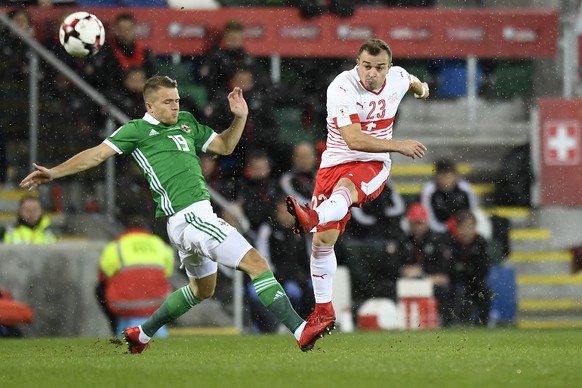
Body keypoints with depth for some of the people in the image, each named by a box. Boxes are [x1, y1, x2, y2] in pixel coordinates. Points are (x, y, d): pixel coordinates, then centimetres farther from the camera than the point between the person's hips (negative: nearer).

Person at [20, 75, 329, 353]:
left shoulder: (186, 122, 20)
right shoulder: (136, 130, -1)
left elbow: (224, 146, 28)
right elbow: (98, 154, -5)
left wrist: (240, 118, 11)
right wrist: (54, 173, -13)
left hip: (198, 215, 10)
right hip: (190, 216, -10)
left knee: (202, 288, 25)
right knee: (256, 263, -15)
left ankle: (142, 334, 36)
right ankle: (300, 330, -18)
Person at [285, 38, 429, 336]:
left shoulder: (398, 78, -1)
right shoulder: (342, 88, -18)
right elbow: (353, 139, -28)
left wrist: (420, 86, 52)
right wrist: (398, 146, -34)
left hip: (373, 165, 0)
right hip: (336, 163, 0)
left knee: (345, 188, -37)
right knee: (323, 240, -2)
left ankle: (312, 217, -70)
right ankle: (323, 310, 14)